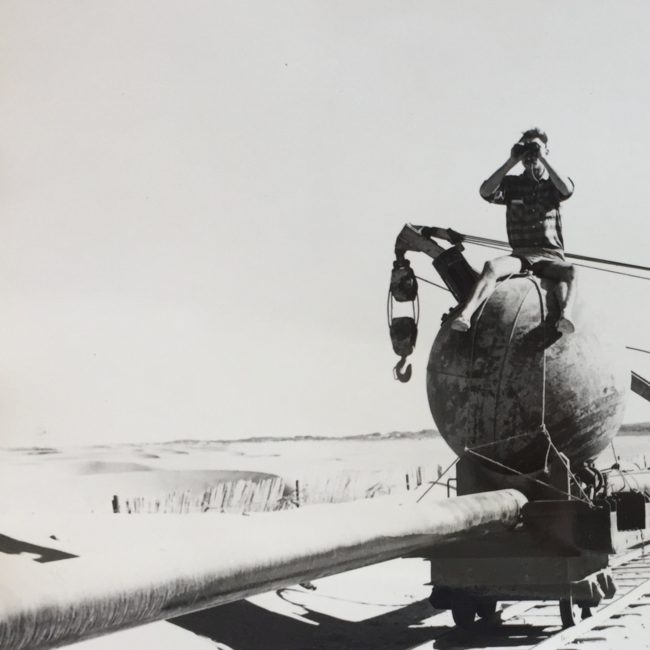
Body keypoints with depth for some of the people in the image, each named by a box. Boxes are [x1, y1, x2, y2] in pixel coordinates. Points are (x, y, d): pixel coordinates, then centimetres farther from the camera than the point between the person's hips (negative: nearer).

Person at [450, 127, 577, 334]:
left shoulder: (553, 183, 12)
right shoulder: (512, 183, 15)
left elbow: (567, 189, -13)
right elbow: (486, 192, -4)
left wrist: (543, 159, -8)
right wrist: (511, 161, -4)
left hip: (550, 256, -1)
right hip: (520, 254, 1)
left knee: (570, 271, -35)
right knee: (491, 267, -31)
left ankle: (566, 315, -58)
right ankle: (465, 315, -48)